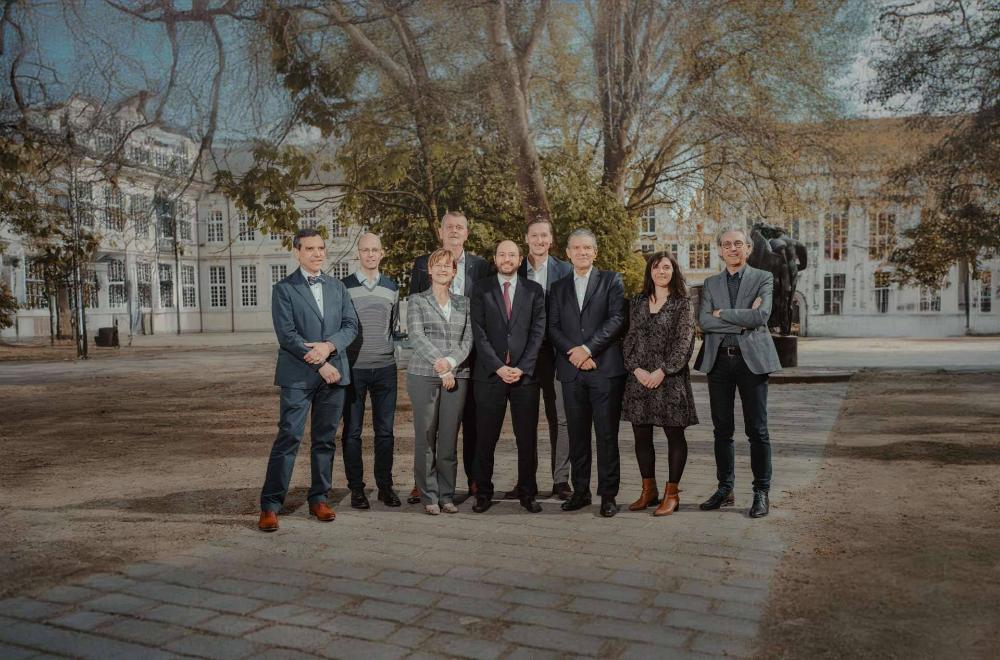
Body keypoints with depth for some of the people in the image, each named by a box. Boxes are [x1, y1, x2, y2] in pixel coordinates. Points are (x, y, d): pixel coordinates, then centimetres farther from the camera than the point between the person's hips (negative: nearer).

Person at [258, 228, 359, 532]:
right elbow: (287, 335, -9)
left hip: (334, 372, 4)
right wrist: (320, 363, -12)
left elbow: (351, 325, 7)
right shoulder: (284, 289, 0)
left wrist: (329, 346, -12)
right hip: (298, 375, -4)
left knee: (326, 438, 9)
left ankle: (318, 499, 19)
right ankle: (270, 505, 0)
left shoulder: (338, 287, 15)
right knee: (288, 437, -7)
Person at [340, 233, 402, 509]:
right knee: (352, 431, 4)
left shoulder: (391, 287, 9)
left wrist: (393, 352, 11)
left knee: (385, 430, 7)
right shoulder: (344, 287, -1)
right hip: (353, 369, -2)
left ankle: (385, 486, 17)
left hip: (385, 369, 3)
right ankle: (356, 488, 14)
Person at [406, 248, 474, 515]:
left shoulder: (463, 303, 15)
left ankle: (447, 495, 12)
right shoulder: (417, 300, 7)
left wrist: (450, 361, -13)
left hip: (457, 376, 2)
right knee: (425, 436, -1)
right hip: (423, 375, -2)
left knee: (449, 437, 3)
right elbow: (416, 336, -6)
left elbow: (467, 340, 6)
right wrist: (439, 365, -15)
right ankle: (429, 496, 9)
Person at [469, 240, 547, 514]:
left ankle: (528, 493, 16)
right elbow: (479, 333, -1)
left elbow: (538, 332, 2)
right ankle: (483, 493, 15)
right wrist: (498, 367, -11)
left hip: (525, 374, 1)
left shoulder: (534, 291, 8)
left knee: (527, 438, 5)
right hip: (490, 374, 0)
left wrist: (522, 368, -8)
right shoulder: (481, 290, 6)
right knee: (486, 438, 4)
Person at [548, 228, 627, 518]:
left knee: (607, 434, -1)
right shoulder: (559, 288, 16)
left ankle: (608, 494, 7)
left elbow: (617, 319, -6)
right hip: (571, 371, 3)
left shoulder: (611, 281, 6)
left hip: (605, 368, -3)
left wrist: (588, 348, -13)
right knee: (577, 435, 8)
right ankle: (580, 491, 17)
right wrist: (574, 353, -8)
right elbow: (553, 328, 8)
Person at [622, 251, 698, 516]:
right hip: (639, 376, 4)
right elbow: (629, 339, 8)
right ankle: (648, 490, 20)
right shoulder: (637, 303, 12)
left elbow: (684, 343, -7)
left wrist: (663, 371, -16)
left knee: (674, 434, 2)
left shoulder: (682, 304, 1)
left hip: (670, 378, -4)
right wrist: (636, 368, -6)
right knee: (641, 435, 7)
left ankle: (671, 493, 10)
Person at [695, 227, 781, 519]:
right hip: (719, 361, 3)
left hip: (751, 359, -3)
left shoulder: (763, 278, 3)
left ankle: (761, 492, 10)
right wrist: (742, 322, -11)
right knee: (722, 429, 9)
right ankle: (725, 489, 19)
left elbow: (761, 315, -14)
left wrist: (722, 313, -9)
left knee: (757, 429, 0)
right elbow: (704, 320, -3)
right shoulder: (711, 283, 12)